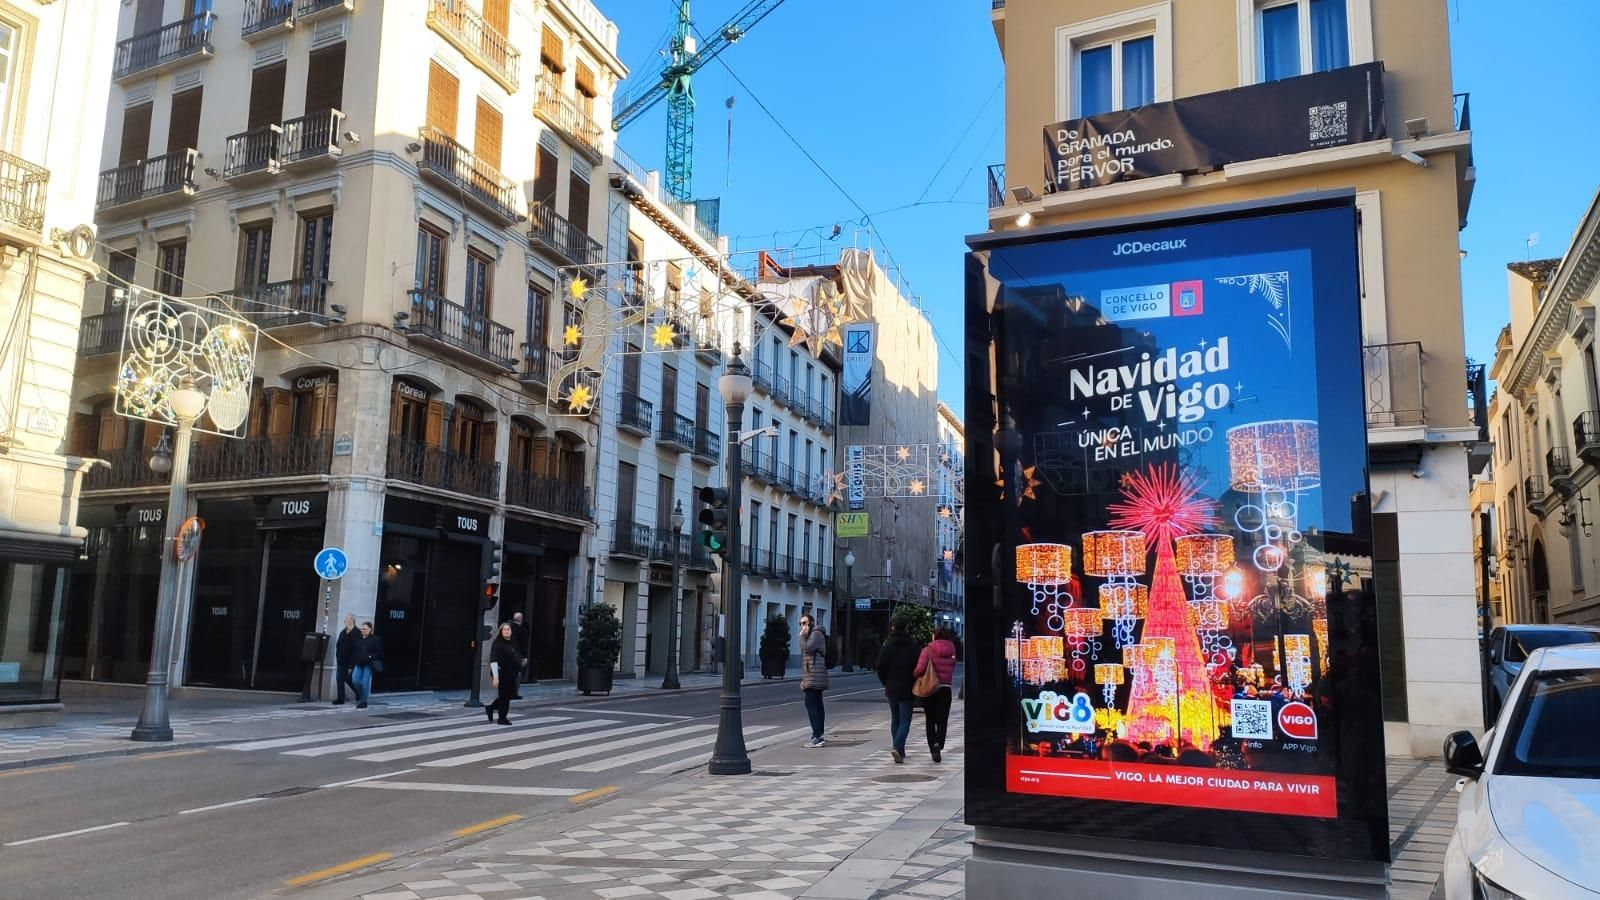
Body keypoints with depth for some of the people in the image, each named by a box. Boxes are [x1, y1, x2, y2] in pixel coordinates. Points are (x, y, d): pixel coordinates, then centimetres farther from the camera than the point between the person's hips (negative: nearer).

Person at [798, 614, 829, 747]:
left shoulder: (816, 634, -7)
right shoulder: (810, 636, 25)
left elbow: (808, 648, -25)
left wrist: (802, 636, -10)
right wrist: (804, 678, 23)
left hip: (814, 676, -10)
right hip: (812, 677, 10)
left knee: (811, 704, -15)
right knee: (817, 706, 9)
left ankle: (817, 736, -19)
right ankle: (819, 736, 11)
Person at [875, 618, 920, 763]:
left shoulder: (887, 646, -3)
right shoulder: (912, 647, -7)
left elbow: (880, 668, -3)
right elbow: (917, 668, -7)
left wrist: (886, 684, 11)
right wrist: (914, 685, 7)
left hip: (891, 689, 3)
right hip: (907, 690, -2)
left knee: (895, 719, 18)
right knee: (905, 720, -1)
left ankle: (899, 749, 23)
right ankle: (897, 747, -21)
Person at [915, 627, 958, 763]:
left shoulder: (928, 650, -7)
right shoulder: (952, 652, 3)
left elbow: (920, 669, -18)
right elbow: (952, 670, 1)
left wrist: (913, 676, 1)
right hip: (945, 689, 1)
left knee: (930, 720, 13)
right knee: (942, 720, 3)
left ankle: (932, 748, 15)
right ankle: (938, 744, -20)